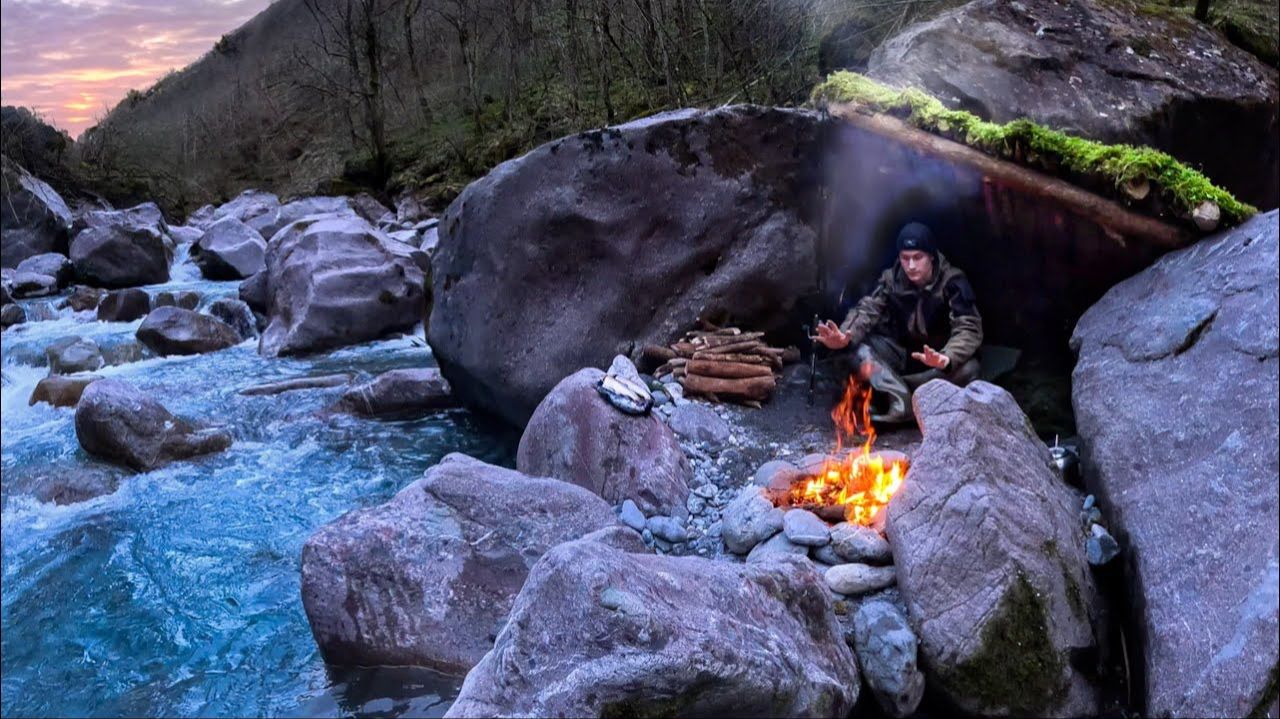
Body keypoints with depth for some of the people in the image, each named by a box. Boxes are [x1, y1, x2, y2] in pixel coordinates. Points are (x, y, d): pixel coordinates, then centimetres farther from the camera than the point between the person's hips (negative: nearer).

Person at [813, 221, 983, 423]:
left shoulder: (952, 281, -18)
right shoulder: (891, 279, -8)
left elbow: (969, 328, -28)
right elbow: (867, 309, -20)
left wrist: (946, 359, -50)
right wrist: (845, 336, -44)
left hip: (939, 359, -2)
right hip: (901, 354, 2)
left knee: (967, 368, -35)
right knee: (861, 352, -26)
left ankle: (891, 386, -25)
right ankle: (904, 405, -34)